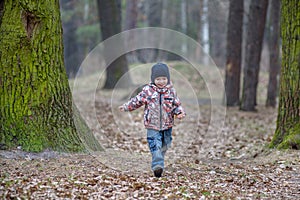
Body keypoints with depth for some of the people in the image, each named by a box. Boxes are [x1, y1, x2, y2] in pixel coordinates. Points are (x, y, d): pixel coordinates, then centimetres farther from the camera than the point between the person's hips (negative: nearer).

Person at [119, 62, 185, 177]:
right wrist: (126, 107, 5)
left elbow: (177, 104, 6)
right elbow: (138, 100, 6)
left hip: (167, 125, 3)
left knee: (164, 146, 13)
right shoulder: (148, 90, -3)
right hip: (152, 125, -3)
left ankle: (159, 166, 31)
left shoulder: (171, 91, 2)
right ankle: (158, 166, -20)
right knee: (155, 146, -14)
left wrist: (180, 113, -12)